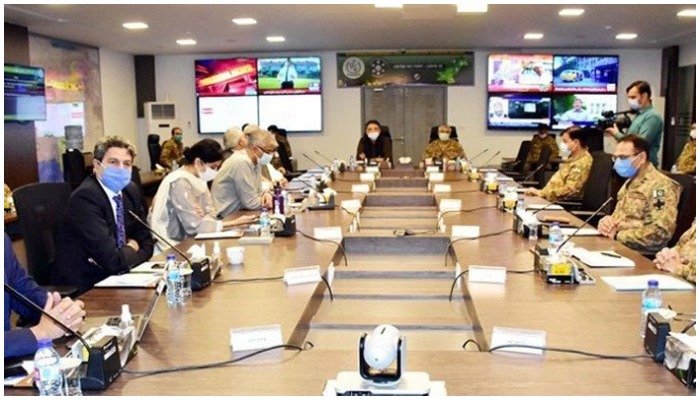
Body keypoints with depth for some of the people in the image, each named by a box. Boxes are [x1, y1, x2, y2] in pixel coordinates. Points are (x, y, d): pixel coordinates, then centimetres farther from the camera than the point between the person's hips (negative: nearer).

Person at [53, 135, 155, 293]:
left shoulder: (131, 190, 3)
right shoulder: (85, 197, -19)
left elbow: (146, 243, 7)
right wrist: (131, 248, -5)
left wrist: (127, 250, -12)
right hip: (82, 288, -7)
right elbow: (114, 260, -24)